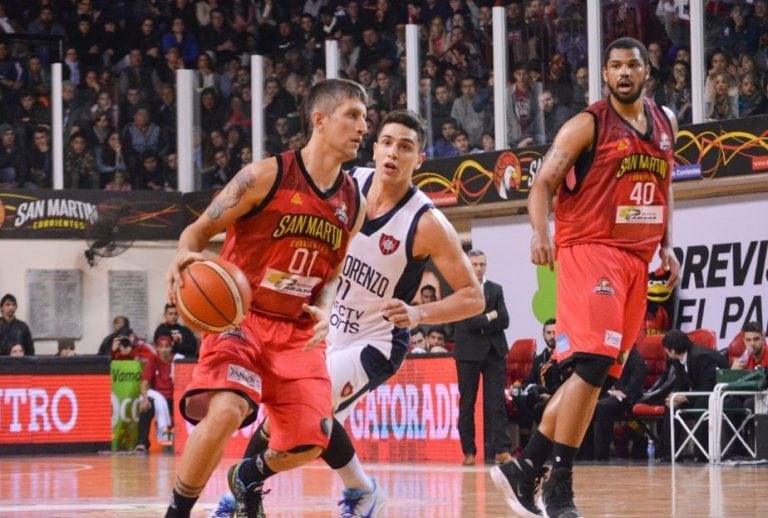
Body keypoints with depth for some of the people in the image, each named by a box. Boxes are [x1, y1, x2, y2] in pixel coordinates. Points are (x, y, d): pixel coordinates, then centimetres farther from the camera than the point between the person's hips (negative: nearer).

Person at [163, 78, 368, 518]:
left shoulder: (353, 204, 5)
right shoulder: (266, 176, -11)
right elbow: (201, 228, -4)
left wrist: (323, 311, -4)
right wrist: (185, 256, -27)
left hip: (299, 331, 5)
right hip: (240, 318, -5)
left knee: (311, 440, -2)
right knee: (226, 411, -29)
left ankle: (248, 479, 33)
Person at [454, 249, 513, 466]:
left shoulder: (496, 290, 11)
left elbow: (504, 321, -1)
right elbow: (468, 321, -12)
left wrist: (479, 322, -9)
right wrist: (490, 316, -5)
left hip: (494, 351, 2)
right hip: (468, 352, -2)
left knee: (496, 402, -4)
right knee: (467, 403, 2)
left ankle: (501, 450, -9)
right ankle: (469, 452, 6)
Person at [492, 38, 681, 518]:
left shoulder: (665, 123, 14)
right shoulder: (588, 125, -5)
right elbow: (544, 183, -8)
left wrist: (666, 244, 12)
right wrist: (540, 231, -25)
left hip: (636, 258, 7)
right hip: (590, 250, -7)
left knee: (594, 374, 7)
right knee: (593, 364, -19)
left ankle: (525, 469, 14)